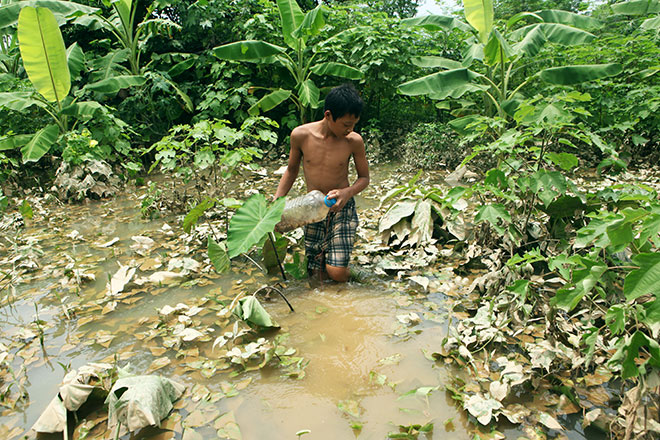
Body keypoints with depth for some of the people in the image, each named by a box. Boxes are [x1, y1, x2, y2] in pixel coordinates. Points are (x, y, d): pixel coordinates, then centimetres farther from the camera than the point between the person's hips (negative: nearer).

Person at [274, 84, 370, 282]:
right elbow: (291, 170, 7)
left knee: (337, 273, -12)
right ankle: (322, 252, 34)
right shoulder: (300, 135, -10)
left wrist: (347, 192, -21)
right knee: (318, 274, 2)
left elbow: (364, 177, 1)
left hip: (342, 208, -1)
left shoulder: (354, 141, -12)